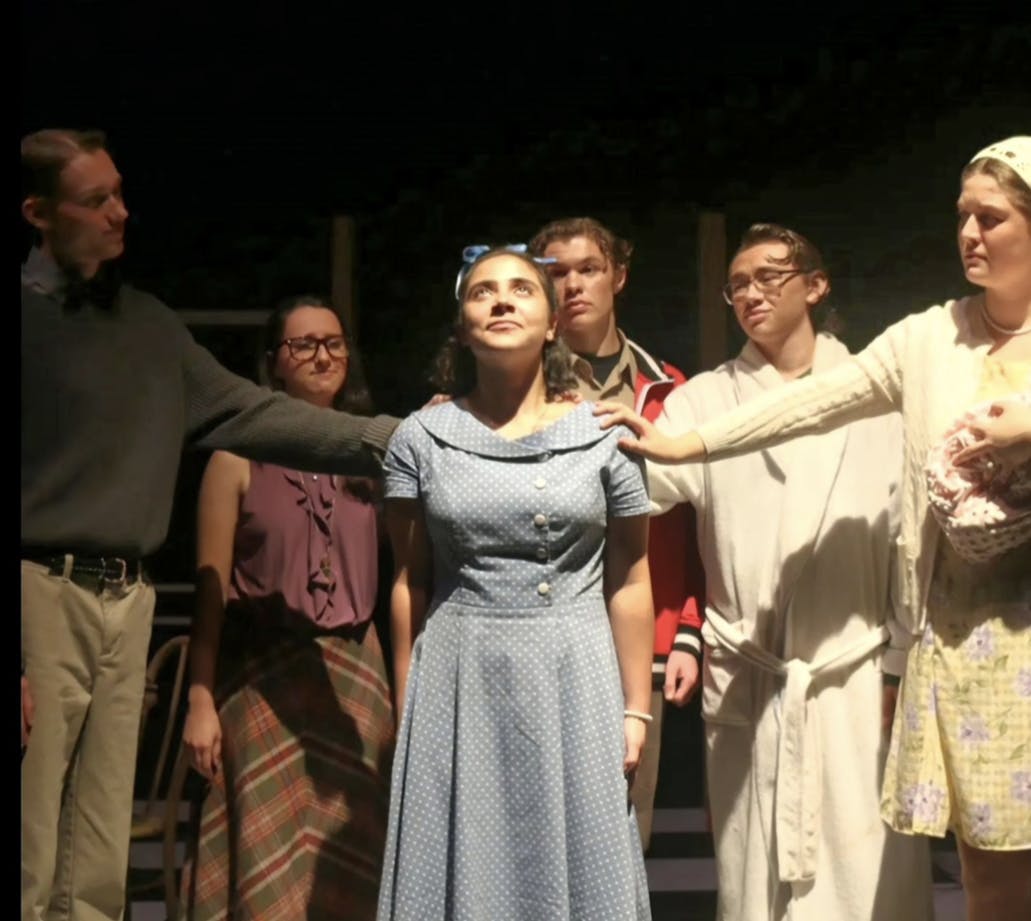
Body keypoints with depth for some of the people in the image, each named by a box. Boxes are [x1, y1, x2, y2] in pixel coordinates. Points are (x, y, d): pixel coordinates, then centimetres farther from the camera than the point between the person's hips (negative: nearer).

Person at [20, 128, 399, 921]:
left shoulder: (148, 323, 15)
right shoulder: (33, 312, -6)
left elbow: (246, 413, 12)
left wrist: (388, 438, 4)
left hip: (129, 600, 6)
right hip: (42, 592, -6)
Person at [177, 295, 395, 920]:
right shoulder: (241, 454, 0)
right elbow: (211, 586, -3)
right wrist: (201, 700, -7)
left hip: (355, 676, 3)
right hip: (264, 680, -3)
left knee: (349, 862, 6)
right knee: (270, 866, 1)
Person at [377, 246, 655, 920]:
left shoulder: (602, 434, 1)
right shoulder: (422, 438, 2)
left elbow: (629, 583, 3)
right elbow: (411, 582, 6)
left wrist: (635, 709, 2)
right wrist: (407, 708, 5)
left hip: (573, 680, 0)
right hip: (459, 683, 0)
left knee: (574, 864, 7)